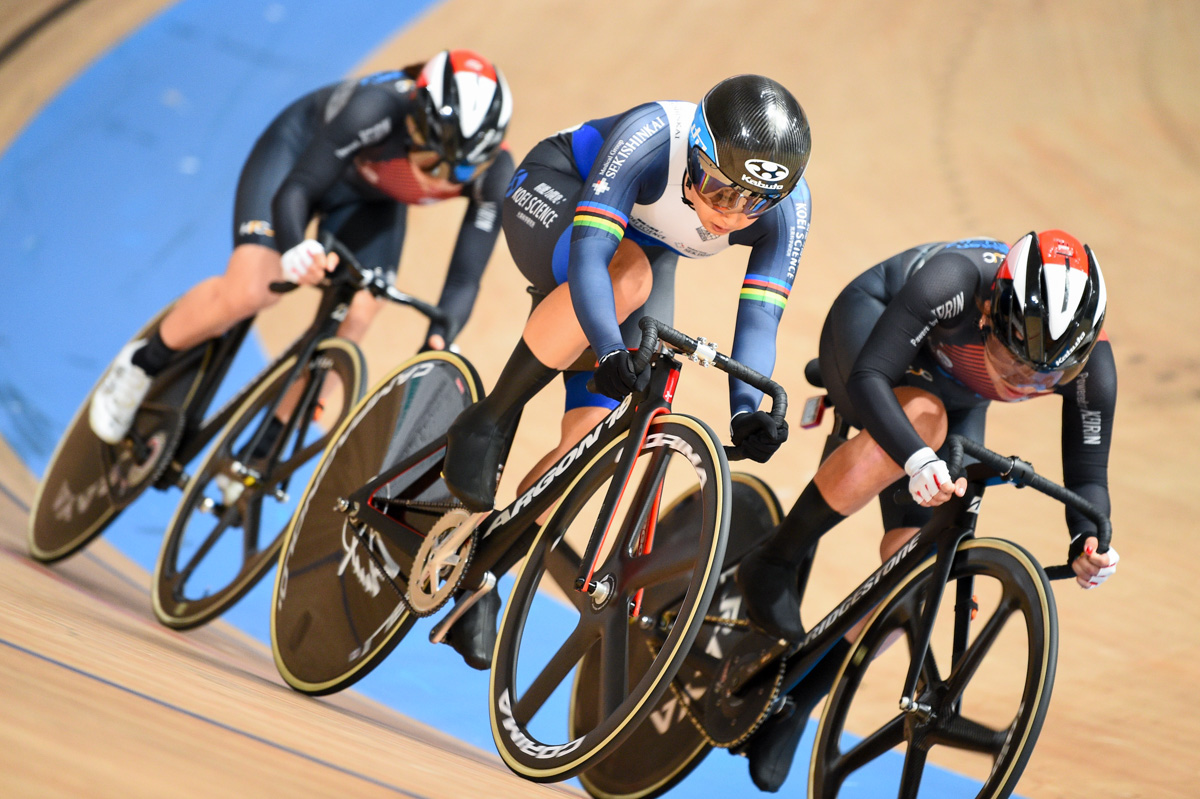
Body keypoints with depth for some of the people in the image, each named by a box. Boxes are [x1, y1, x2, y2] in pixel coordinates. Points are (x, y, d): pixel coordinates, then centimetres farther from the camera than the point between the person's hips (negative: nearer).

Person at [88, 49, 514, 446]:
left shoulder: (495, 174, -31)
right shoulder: (376, 109, -42)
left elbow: (464, 279, -26)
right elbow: (294, 190, -37)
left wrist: (437, 343, -44)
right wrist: (295, 250, -57)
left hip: (368, 198, 4)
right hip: (302, 151, -4)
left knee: (352, 320, -12)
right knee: (249, 289, -22)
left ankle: (264, 446, 6)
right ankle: (144, 362, 5)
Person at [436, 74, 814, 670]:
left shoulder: (787, 205, -28)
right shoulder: (652, 136, -40)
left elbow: (760, 315, -29)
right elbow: (590, 251, -46)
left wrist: (746, 411, -45)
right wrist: (610, 348, -61)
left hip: (644, 248, 4)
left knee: (591, 440, -11)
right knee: (627, 276, -40)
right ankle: (489, 423, -23)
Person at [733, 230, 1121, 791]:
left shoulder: (1091, 367, -30)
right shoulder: (955, 284, -43)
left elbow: (1086, 473, -19)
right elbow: (868, 377, -44)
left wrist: (1088, 540, -41)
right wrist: (918, 460, -60)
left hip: (953, 395, 4)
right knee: (921, 416, -40)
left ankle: (797, 697, 10)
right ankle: (774, 564, -23)